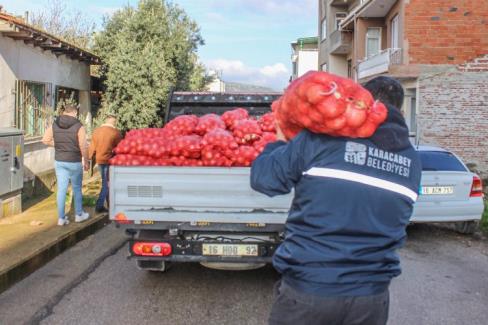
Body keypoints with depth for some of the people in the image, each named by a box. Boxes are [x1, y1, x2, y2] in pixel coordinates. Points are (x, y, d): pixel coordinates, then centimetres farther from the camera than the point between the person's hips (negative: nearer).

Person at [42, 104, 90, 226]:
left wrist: (57, 144, 12)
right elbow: (83, 147, -15)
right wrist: (86, 162, -4)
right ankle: (79, 214, 25)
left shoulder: (54, 124, 0)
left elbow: (45, 140, 2)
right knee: (77, 188, 12)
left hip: (59, 161, 4)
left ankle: (61, 218, 12)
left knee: (61, 189, 8)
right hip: (74, 162, -4)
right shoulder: (78, 126, -13)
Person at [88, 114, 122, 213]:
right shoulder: (115, 132, -12)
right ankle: (99, 206, 0)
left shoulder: (96, 131, 5)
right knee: (107, 183, 2)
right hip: (109, 161, -6)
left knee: (106, 182, 17)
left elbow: (92, 147, 8)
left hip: (99, 160, 6)